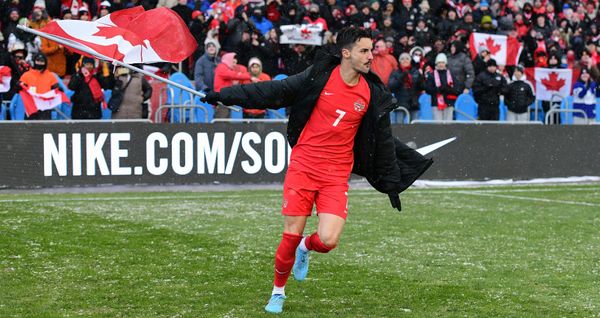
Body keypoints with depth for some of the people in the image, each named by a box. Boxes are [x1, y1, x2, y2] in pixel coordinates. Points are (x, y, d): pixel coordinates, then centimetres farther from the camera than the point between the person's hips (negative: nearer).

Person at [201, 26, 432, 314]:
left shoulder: (374, 94, 1)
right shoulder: (319, 76, -6)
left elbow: (383, 141, 10)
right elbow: (273, 92, 0)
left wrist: (391, 183, 14)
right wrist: (226, 95, -1)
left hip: (336, 176, 1)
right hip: (302, 168, -1)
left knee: (328, 241, -14)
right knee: (291, 237, 0)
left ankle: (305, 248, 24)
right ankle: (278, 291, 25)